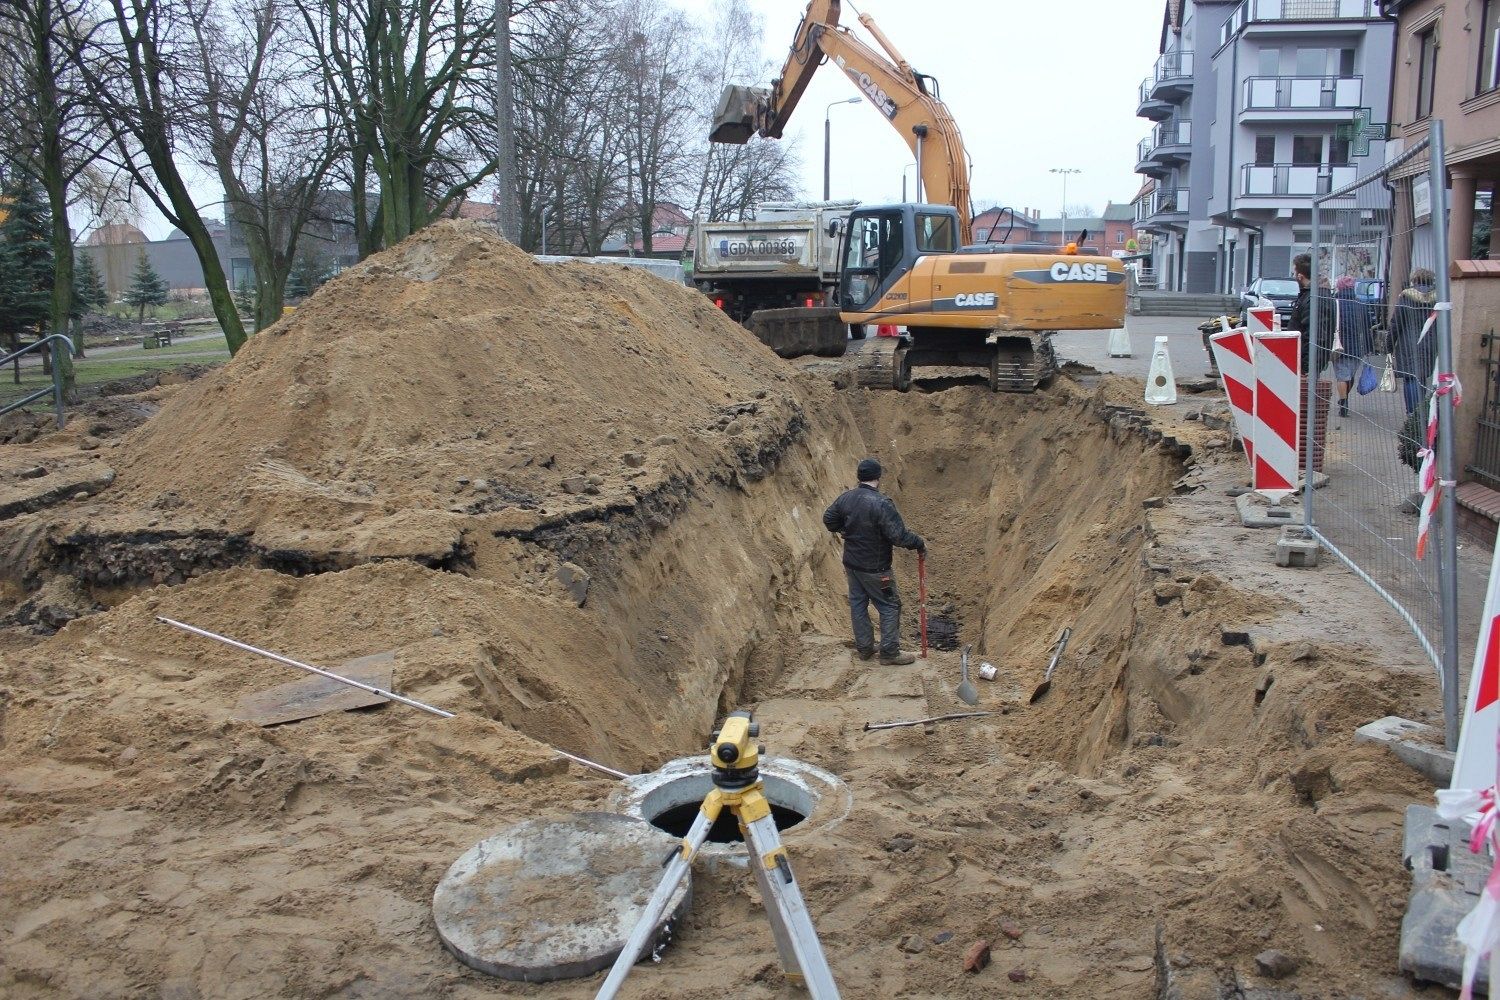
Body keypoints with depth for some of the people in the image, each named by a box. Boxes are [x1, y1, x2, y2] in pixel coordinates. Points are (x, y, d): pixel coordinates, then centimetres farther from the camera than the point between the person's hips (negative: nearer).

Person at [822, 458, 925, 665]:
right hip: (875, 568, -7)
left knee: (858, 603, 17)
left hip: (851, 563, 7)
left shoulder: (845, 498, -4)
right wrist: (919, 543, -9)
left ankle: (864, 648, 28)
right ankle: (889, 652, 12)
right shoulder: (882, 503, -25)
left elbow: (828, 519, 11)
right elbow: (899, 536, -26)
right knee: (890, 606, 7)